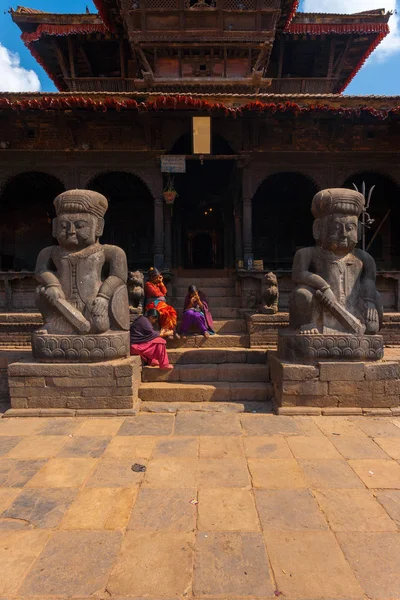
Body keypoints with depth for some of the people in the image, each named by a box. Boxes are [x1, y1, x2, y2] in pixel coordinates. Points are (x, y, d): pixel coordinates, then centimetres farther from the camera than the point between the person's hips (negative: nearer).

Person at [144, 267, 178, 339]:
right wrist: (162, 294, 7)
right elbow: (155, 293, -11)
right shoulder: (148, 284, -2)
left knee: (172, 311, -17)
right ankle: (166, 331, -20)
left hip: (161, 303, 7)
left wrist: (161, 283, 8)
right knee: (165, 313, -30)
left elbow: (164, 292, 11)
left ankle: (172, 330, -18)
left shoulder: (158, 284, 21)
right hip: (153, 304, -7)